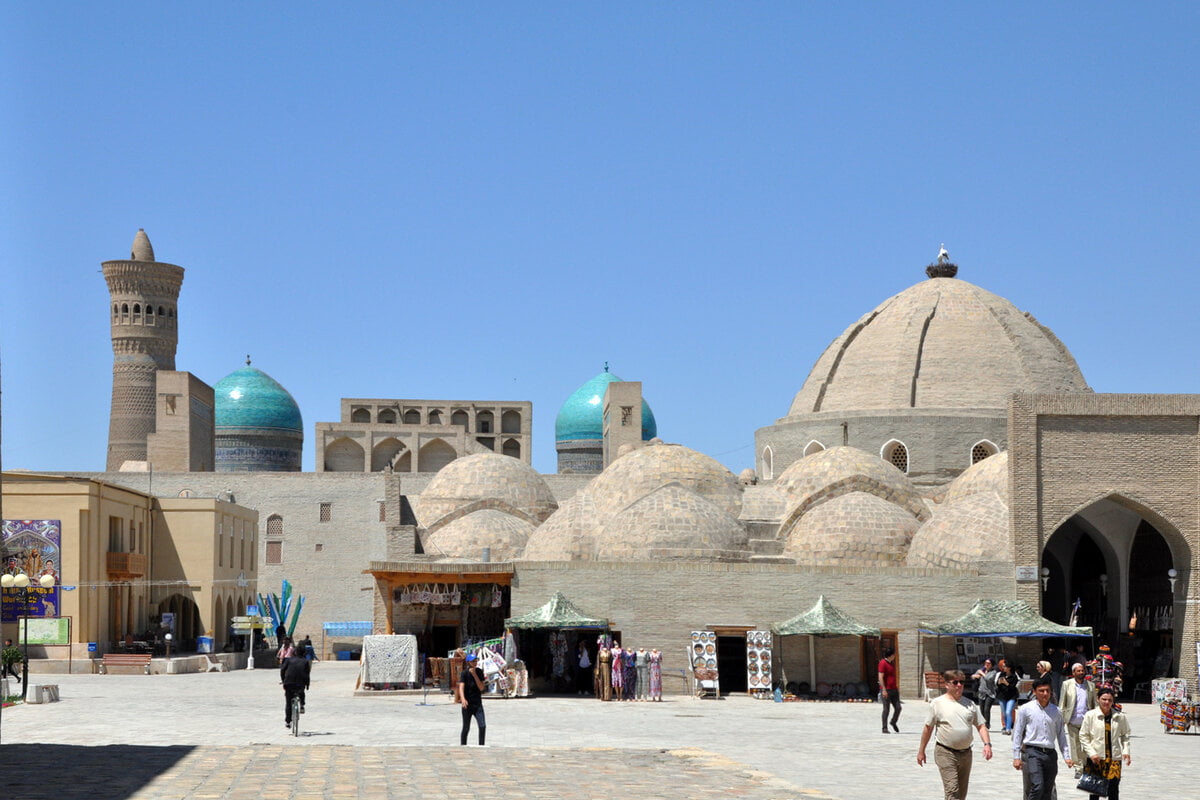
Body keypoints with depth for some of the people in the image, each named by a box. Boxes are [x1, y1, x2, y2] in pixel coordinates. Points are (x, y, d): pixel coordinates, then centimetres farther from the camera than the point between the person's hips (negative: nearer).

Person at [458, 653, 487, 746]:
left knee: (482, 726, -9)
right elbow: (461, 687, -22)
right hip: (467, 704, -3)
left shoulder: (479, 672, 2)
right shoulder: (465, 673, -8)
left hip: (478, 704, 3)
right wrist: (463, 699, -40)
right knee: (466, 728, 4)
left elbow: (481, 688, -4)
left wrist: (474, 675, -14)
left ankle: (481, 746, 0)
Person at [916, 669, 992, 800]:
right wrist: (921, 751, 5)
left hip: (966, 753, 5)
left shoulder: (969, 704, 8)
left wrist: (987, 744, -9)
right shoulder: (938, 703, -3)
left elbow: (981, 725, 8)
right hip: (945, 753, -5)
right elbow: (928, 728, 2)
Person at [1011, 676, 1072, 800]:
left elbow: (1061, 735, 15)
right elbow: (1017, 734, 2)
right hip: (1033, 752, -4)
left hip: (1050, 753, 4)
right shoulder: (1026, 709, 1)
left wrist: (1067, 756, 7)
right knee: (1037, 786, -21)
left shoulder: (1055, 711, 11)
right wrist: (1016, 757, -3)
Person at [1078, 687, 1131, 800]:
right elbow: (1083, 736, -1)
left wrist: (1126, 751, 3)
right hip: (1095, 759, -1)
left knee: (1114, 789, -5)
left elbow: (1125, 735, 16)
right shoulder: (1090, 715, -3)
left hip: (1114, 758, 1)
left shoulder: (1120, 717, 2)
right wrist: (1092, 753, -11)